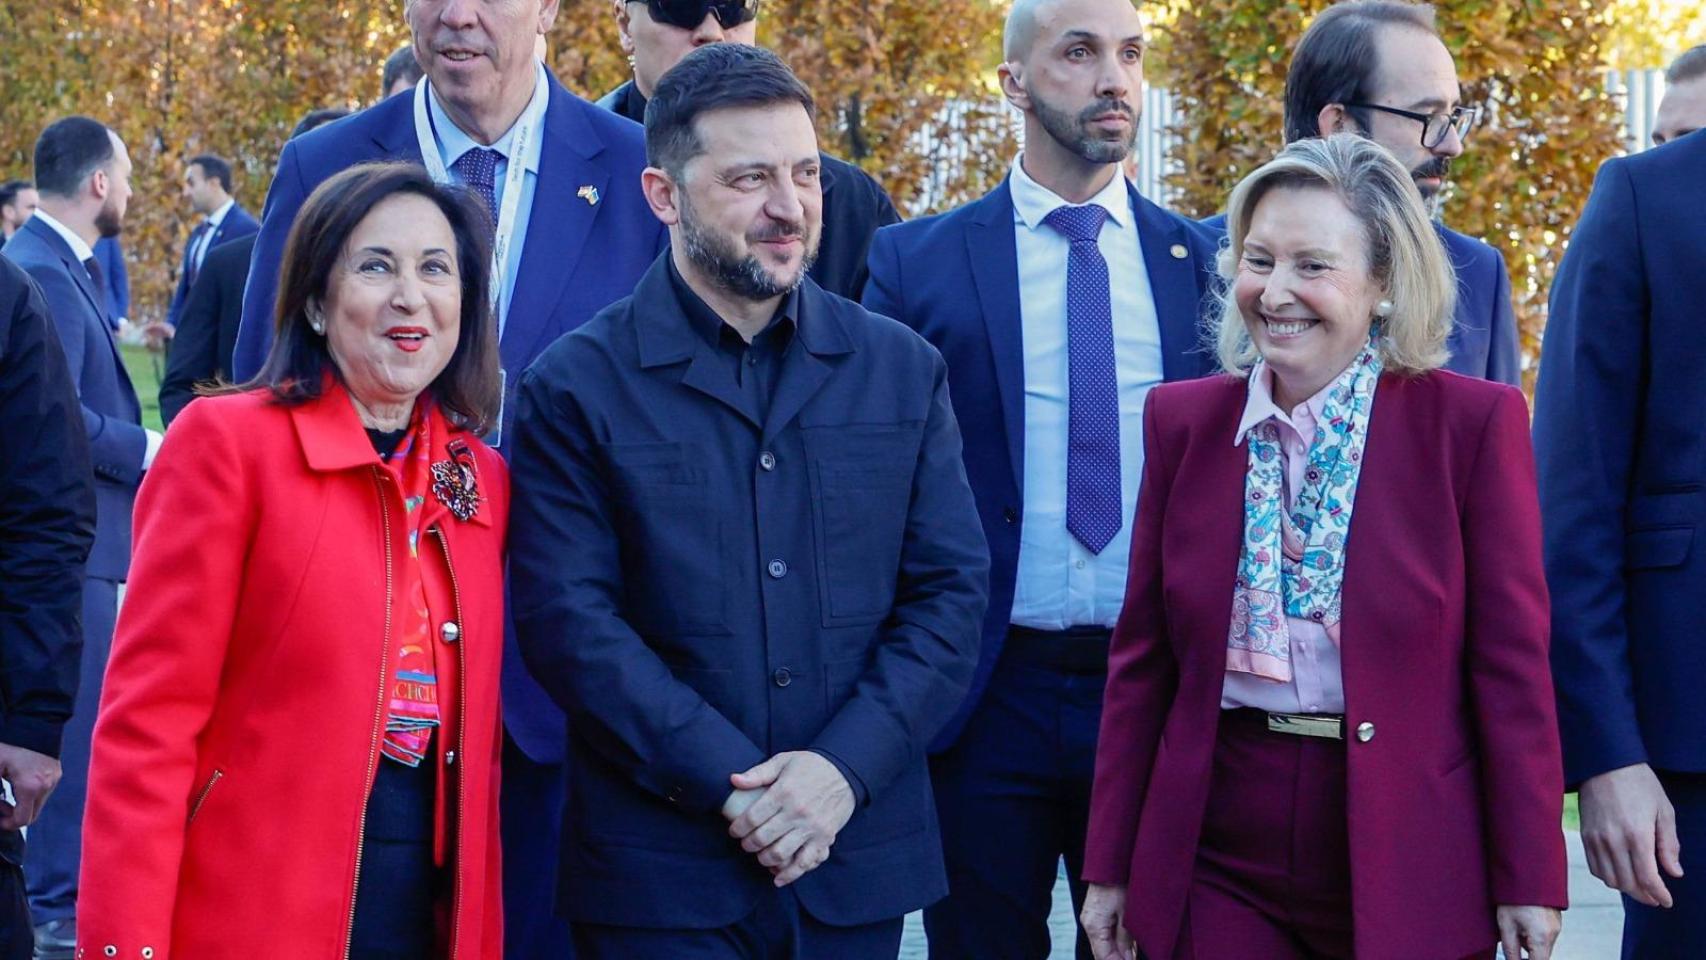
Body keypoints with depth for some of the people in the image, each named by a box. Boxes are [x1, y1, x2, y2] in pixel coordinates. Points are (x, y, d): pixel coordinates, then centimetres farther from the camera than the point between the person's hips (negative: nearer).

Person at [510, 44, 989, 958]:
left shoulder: (904, 370, 7)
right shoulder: (576, 389, -2)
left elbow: (951, 592, 3)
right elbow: (569, 619, -9)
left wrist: (845, 767, -10)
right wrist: (730, 783, -15)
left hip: (858, 864, 3)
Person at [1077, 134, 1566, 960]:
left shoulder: (1472, 422, -6)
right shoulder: (1181, 419, 4)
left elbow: (1512, 665, -5)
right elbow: (1141, 658, 8)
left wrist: (1529, 883, -6)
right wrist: (1109, 866, 7)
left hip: (1408, 865, -2)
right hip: (1219, 872, 2)